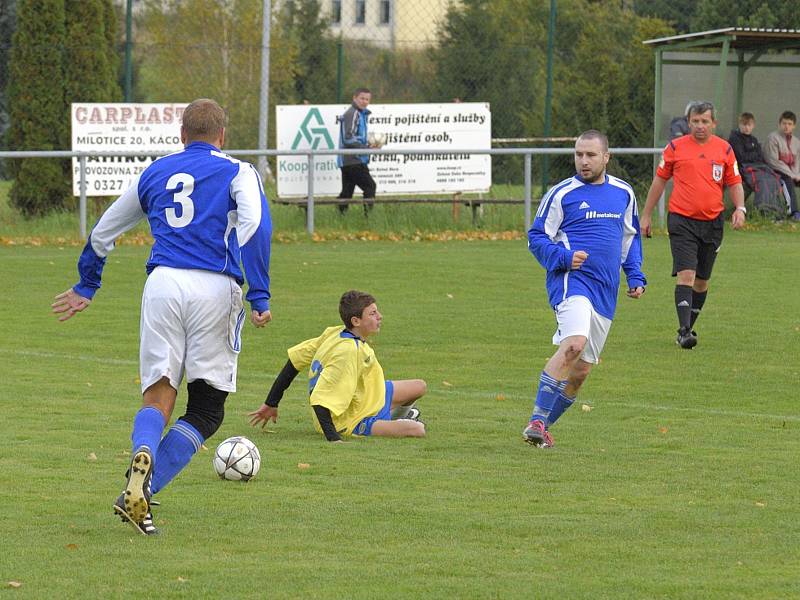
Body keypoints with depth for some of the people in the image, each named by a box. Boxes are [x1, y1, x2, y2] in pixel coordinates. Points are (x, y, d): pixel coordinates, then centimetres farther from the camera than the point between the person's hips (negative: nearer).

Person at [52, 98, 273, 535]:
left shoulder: (155, 173, 22)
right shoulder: (237, 173, 11)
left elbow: (103, 232, 31)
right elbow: (255, 225, -9)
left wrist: (86, 287, 46)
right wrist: (259, 296, -12)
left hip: (163, 285, 2)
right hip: (216, 288, -2)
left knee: (158, 396, 3)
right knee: (206, 410, 5)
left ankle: (143, 456, -33)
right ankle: (141, 493, -14)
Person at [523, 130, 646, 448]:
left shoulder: (623, 193, 13)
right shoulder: (561, 194, -2)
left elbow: (630, 237, 26)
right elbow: (536, 237, 1)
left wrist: (635, 276, 14)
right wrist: (563, 257, -17)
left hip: (606, 293, 6)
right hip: (572, 280, -6)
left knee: (580, 370, 7)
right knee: (574, 344, -30)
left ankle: (542, 426, 20)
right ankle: (537, 422, -30)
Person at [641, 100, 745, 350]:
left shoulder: (724, 149, 6)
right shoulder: (676, 147, 1)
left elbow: (734, 183, 11)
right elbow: (659, 180, 10)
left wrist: (740, 208, -8)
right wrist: (646, 215, 11)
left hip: (712, 222, 3)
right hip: (682, 220, -3)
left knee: (702, 280, 10)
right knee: (686, 274, -16)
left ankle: (688, 328, 25)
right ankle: (684, 331, -21)